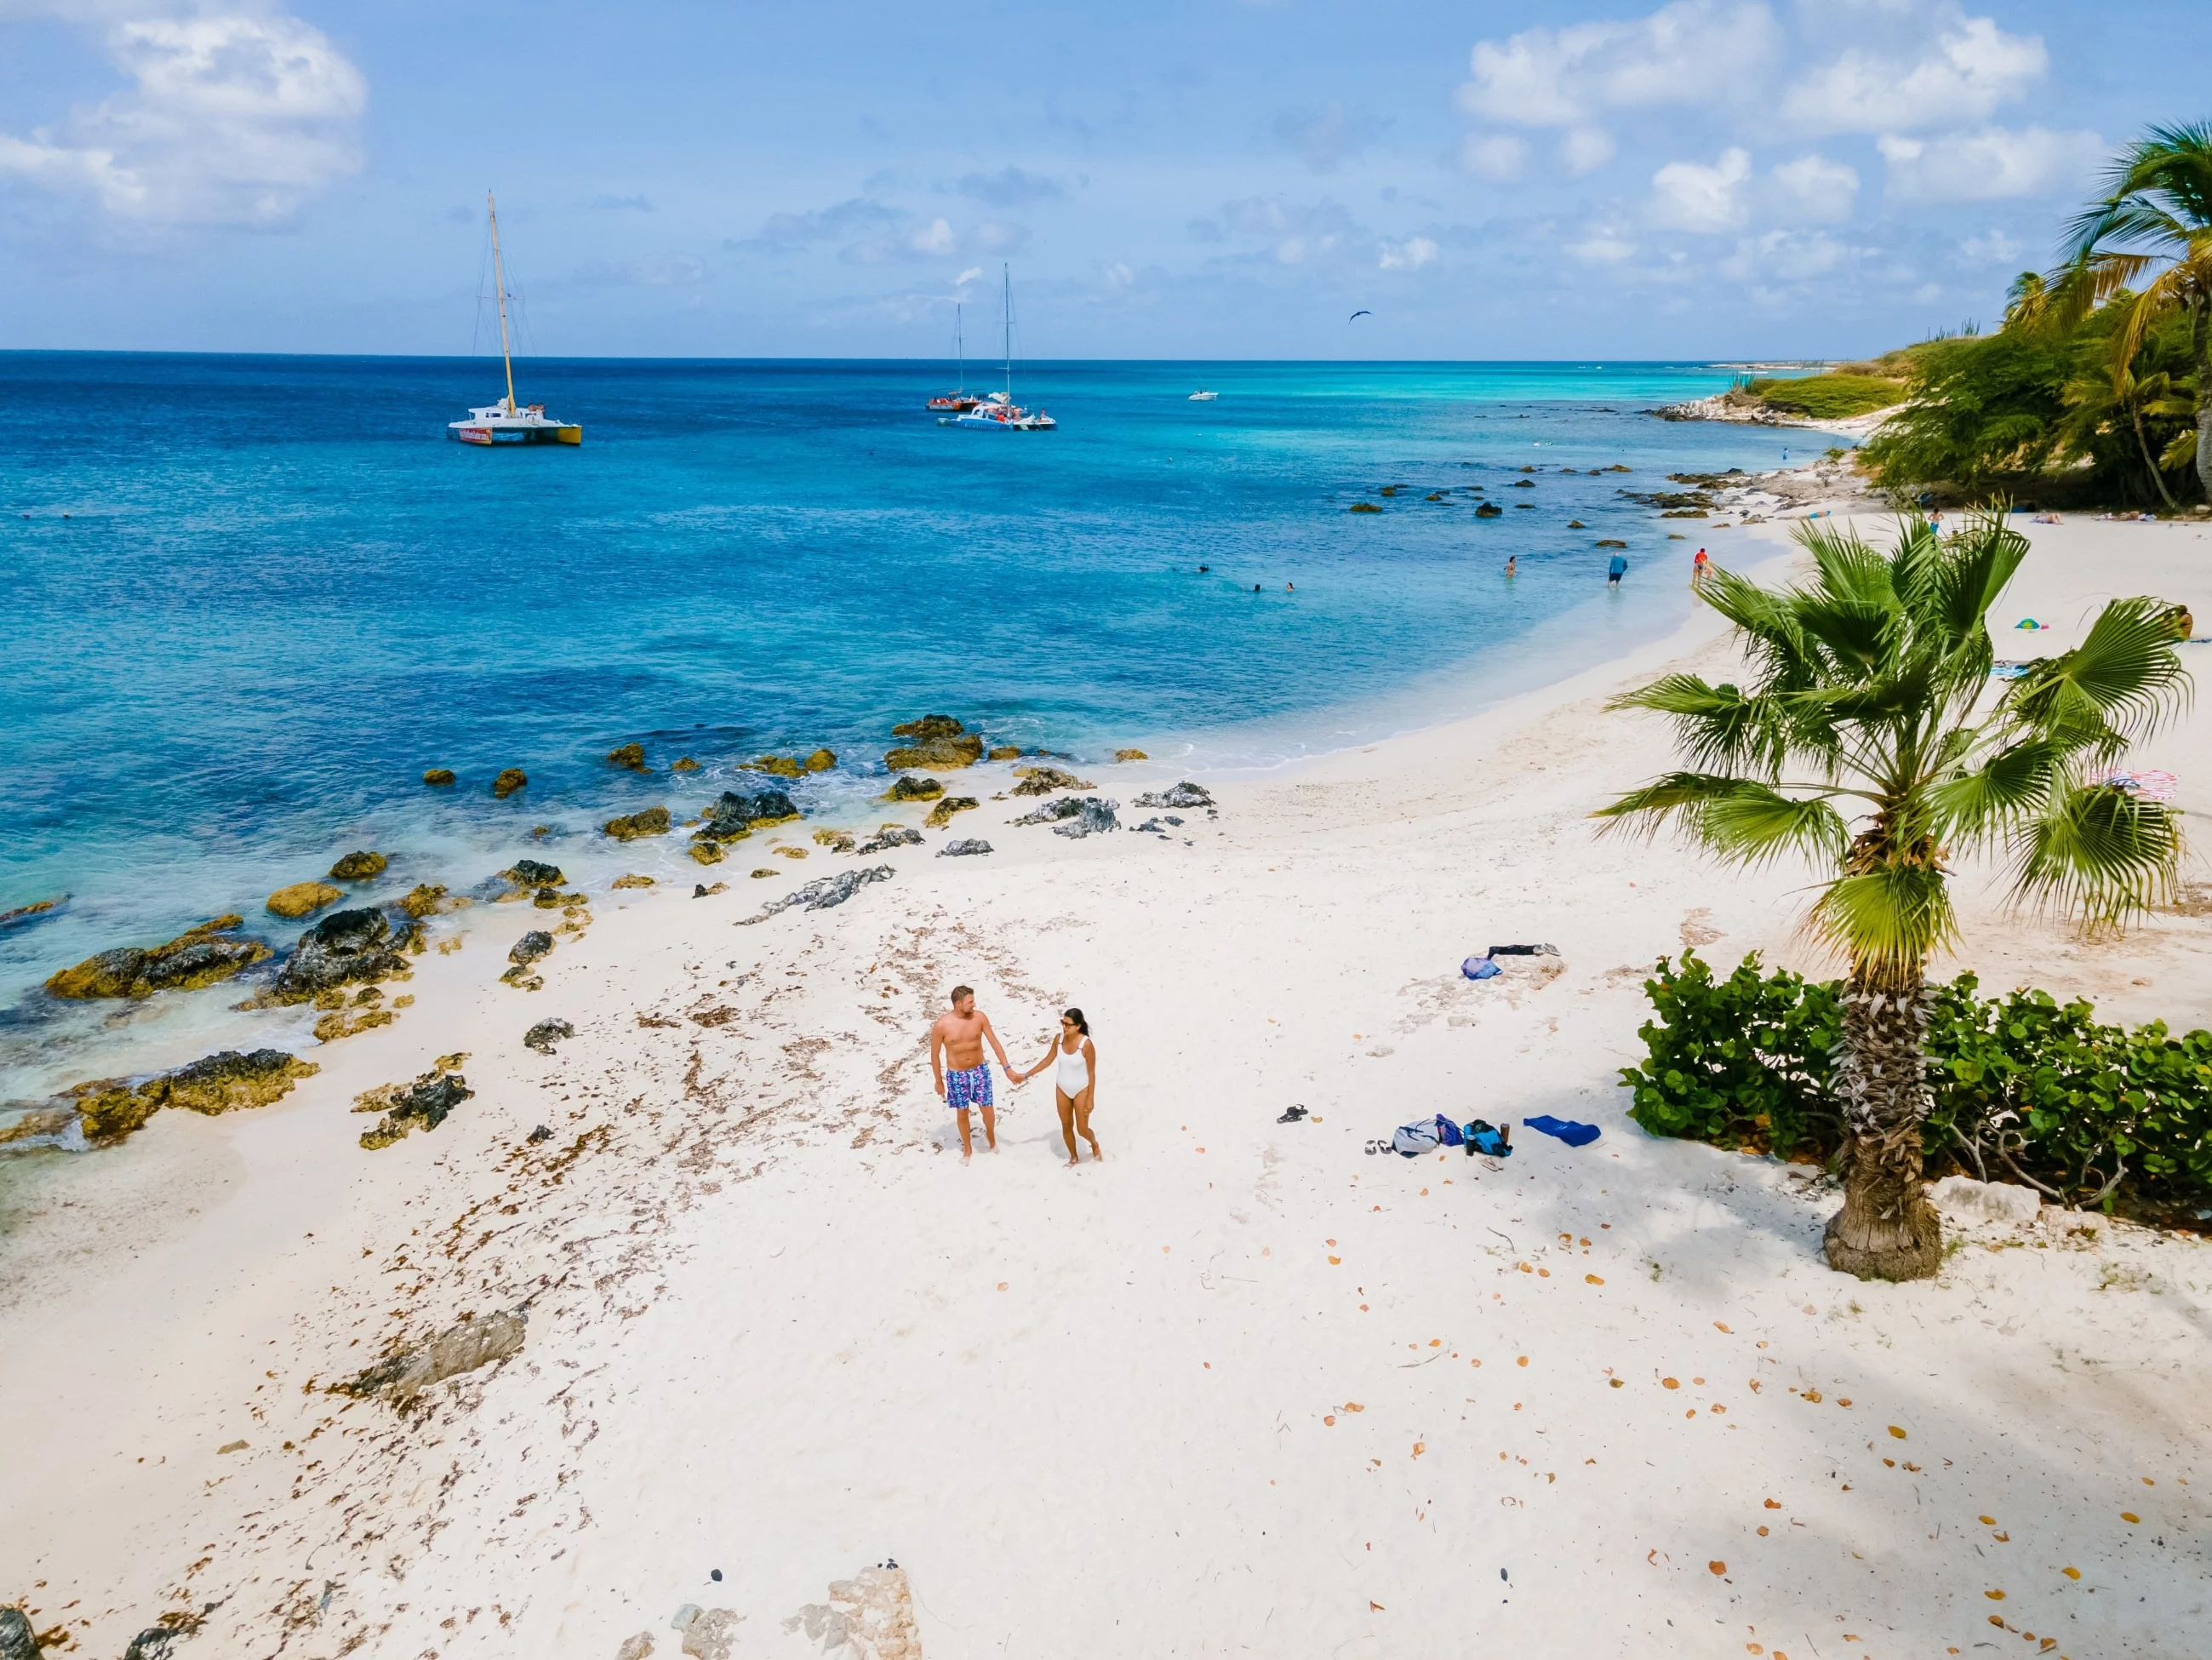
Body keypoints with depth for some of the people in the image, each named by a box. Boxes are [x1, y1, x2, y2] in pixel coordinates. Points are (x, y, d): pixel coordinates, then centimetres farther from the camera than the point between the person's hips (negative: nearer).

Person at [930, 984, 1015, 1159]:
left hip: (980, 1070, 2)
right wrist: (939, 1081, -1)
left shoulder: (980, 1017, -13)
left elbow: (995, 1042, -5)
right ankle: (967, 1148, 35)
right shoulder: (942, 1025, -19)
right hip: (957, 1074, -1)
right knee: (962, 1112, 13)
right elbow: (935, 1054, -7)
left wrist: (1007, 1067, -8)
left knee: (988, 1109, 6)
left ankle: (991, 1137, 37)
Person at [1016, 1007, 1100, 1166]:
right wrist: (1026, 1075, 5)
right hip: (1062, 1089, 5)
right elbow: (1047, 1060, 4)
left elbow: (1091, 1073, -18)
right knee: (1066, 1126, 15)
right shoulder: (1059, 1039, -12)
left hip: (1081, 1090, -4)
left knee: (1082, 1130, 3)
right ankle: (1074, 1158, 37)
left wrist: (1090, 1099, -15)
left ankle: (1094, 1144, 37)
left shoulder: (1086, 1044, -27)